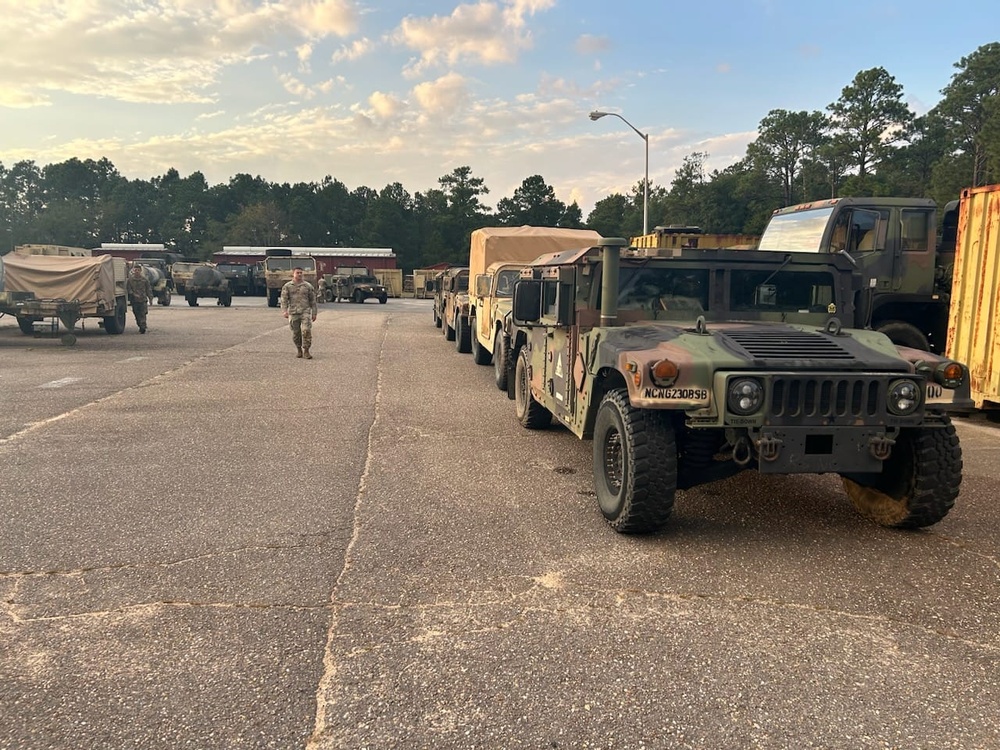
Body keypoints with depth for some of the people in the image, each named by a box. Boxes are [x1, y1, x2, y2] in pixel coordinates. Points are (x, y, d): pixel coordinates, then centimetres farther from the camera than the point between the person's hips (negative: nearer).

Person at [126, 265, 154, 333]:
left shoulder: (145, 279, 4)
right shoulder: (130, 279, 4)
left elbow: (148, 289, 8)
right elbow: (128, 288, 2)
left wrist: (150, 298, 2)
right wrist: (134, 294, -12)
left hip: (143, 300, -2)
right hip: (134, 300, 2)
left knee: (142, 314, -10)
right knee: (137, 314, 8)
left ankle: (143, 327, -15)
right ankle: (140, 326, 20)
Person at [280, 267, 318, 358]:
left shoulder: (308, 286, 7)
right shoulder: (287, 286, 7)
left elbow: (313, 300, 10)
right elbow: (284, 299, -1)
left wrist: (314, 313, 7)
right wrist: (284, 311, -15)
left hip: (305, 312, -1)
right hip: (293, 313, 1)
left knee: (306, 330, -15)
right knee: (296, 333, 6)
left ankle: (306, 351, -6)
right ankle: (299, 350, 25)